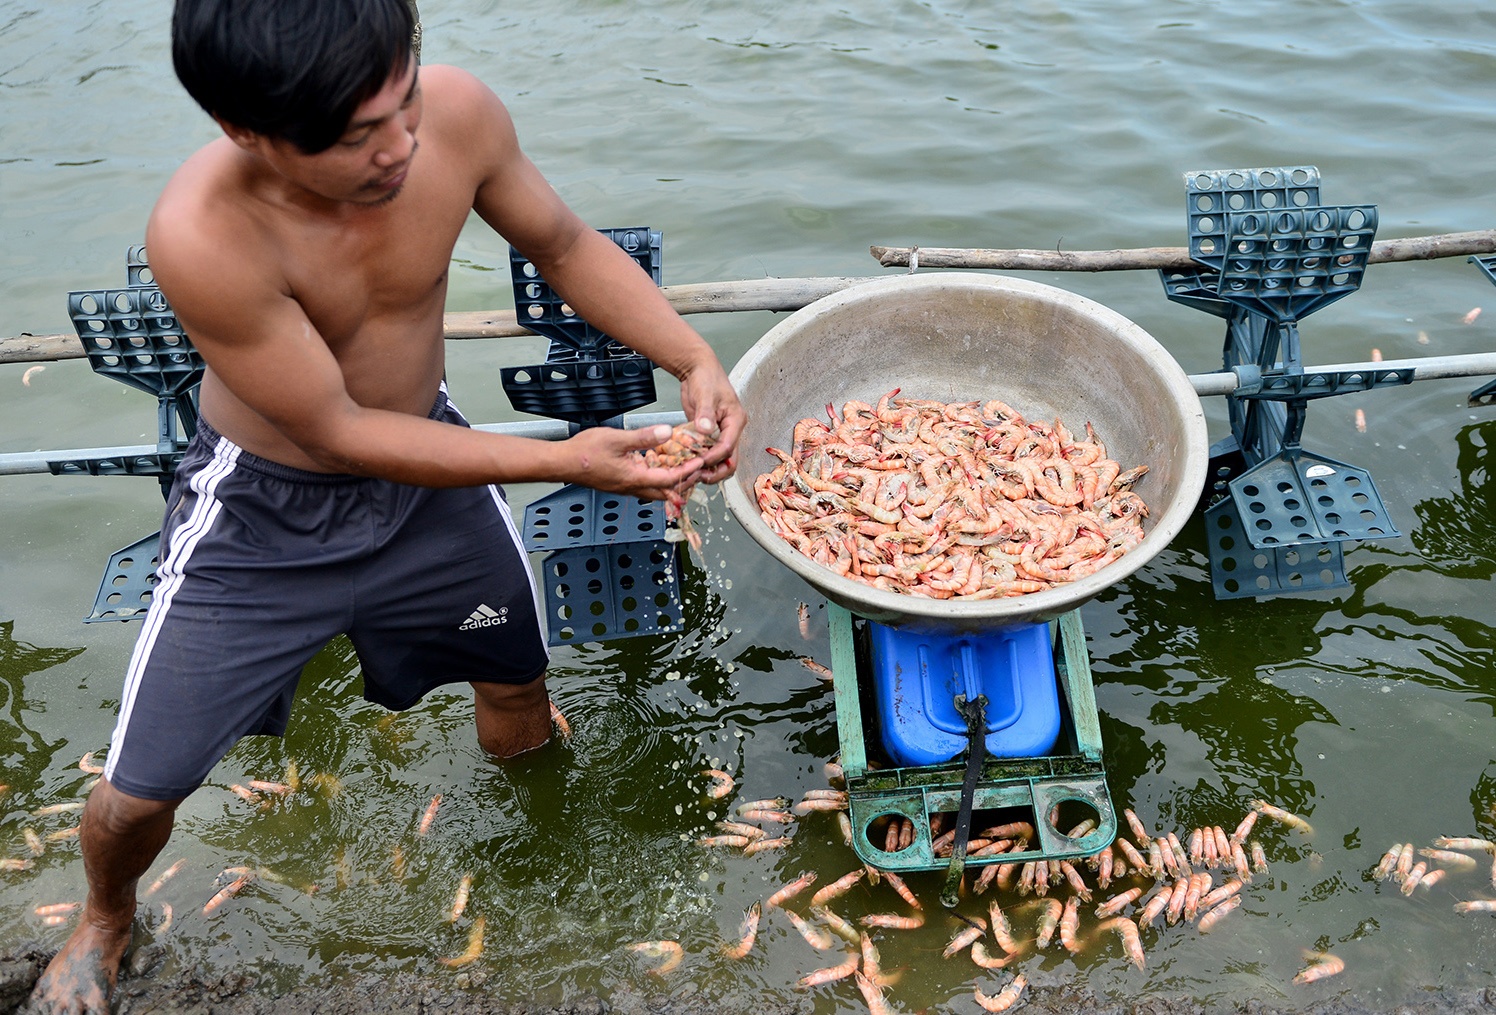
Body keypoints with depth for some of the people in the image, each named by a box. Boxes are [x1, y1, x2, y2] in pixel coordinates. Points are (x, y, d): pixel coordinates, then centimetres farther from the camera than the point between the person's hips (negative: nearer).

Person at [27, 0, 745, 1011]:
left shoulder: (457, 113, -25)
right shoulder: (201, 234, -36)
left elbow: (566, 246, -6)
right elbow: (341, 435, -26)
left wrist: (697, 359, -20)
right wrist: (567, 460, -28)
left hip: (428, 461, 4)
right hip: (263, 511, -3)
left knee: (519, 682, 21)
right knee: (139, 793, 3)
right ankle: (106, 920, 42)